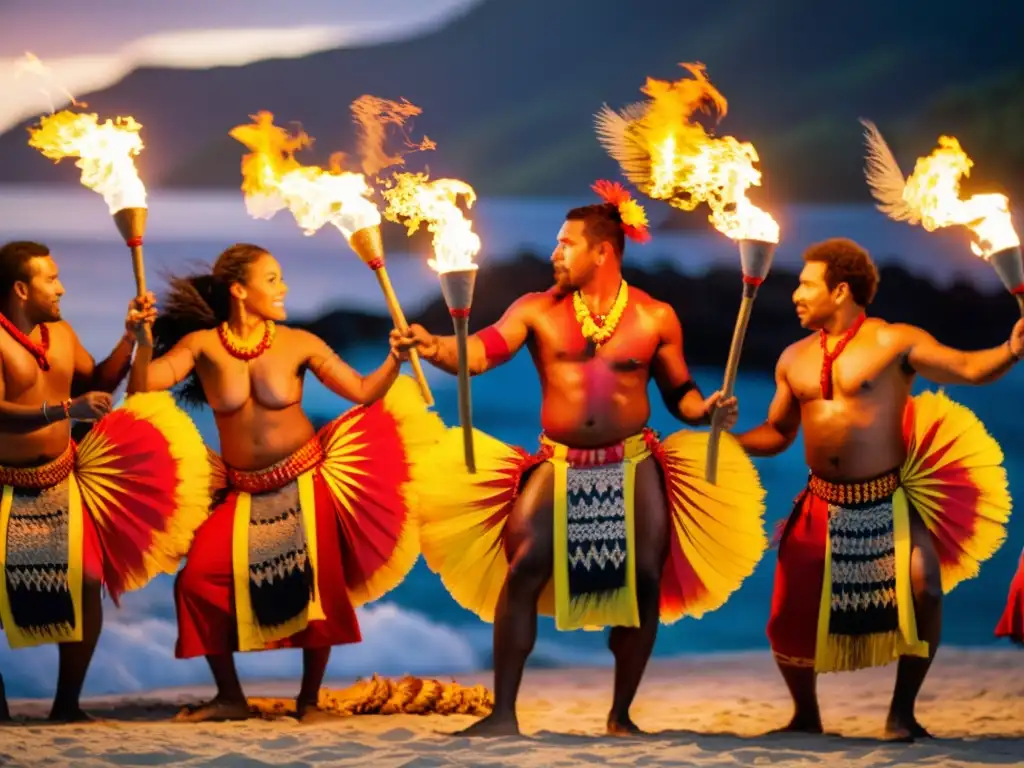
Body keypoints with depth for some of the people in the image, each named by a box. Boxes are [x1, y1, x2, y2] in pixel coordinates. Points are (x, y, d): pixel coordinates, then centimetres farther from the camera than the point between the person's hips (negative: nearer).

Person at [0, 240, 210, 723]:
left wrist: (129, 338, 11)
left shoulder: (60, 333, 9)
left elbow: (97, 384, 23)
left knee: (88, 582, -8)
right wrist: (67, 410, -33)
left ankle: (66, 705, 5)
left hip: (62, 484, 5)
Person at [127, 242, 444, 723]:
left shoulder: (298, 344, -6)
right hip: (242, 493, 1)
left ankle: (309, 699, 12)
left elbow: (364, 392, -4)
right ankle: (230, 698, 5)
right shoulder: (203, 345, -6)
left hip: (304, 482, -1)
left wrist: (394, 361, -21)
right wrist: (144, 341, -31)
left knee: (317, 585, -7)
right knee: (198, 580, -11)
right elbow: (142, 389, -15)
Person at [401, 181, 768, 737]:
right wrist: (434, 348, -31)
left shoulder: (655, 317, 3)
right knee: (522, 572, -12)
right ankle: (503, 712, -6)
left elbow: (679, 393, 8)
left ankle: (620, 715, 11)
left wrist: (707, 409, -14)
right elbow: (479, 352, -11)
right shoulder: (536, 310, 2)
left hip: (632, 466, 0)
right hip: (558, 466, 0)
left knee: (644, 579, -3)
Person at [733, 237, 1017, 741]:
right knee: (790, 612, -1)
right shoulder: (794, 359, 10)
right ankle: (806, 716, 22)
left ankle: (902, 712, -8)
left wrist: (1012, 348, -30)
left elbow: (970, 369, -12)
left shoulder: (894, 342, -6)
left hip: (889, 505, -4)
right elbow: (777, 432, 16)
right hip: (822, 508, 4)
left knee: (924, 588, -24)